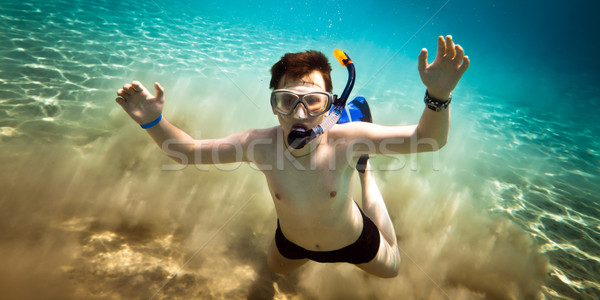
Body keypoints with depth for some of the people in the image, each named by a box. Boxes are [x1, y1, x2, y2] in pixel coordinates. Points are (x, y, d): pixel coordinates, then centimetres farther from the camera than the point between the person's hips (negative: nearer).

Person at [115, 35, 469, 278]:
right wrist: (154, 121, -40)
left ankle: (366, 178, 42)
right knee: (277, 267, 37)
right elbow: (189, 150, -23)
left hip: (353, 241, -1)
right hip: (293, 242, 2)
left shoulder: (346, 138, -38)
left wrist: (438, 96, -56)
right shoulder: (259, 144, -33)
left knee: (391, 267, 33)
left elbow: (427, 139, -37)